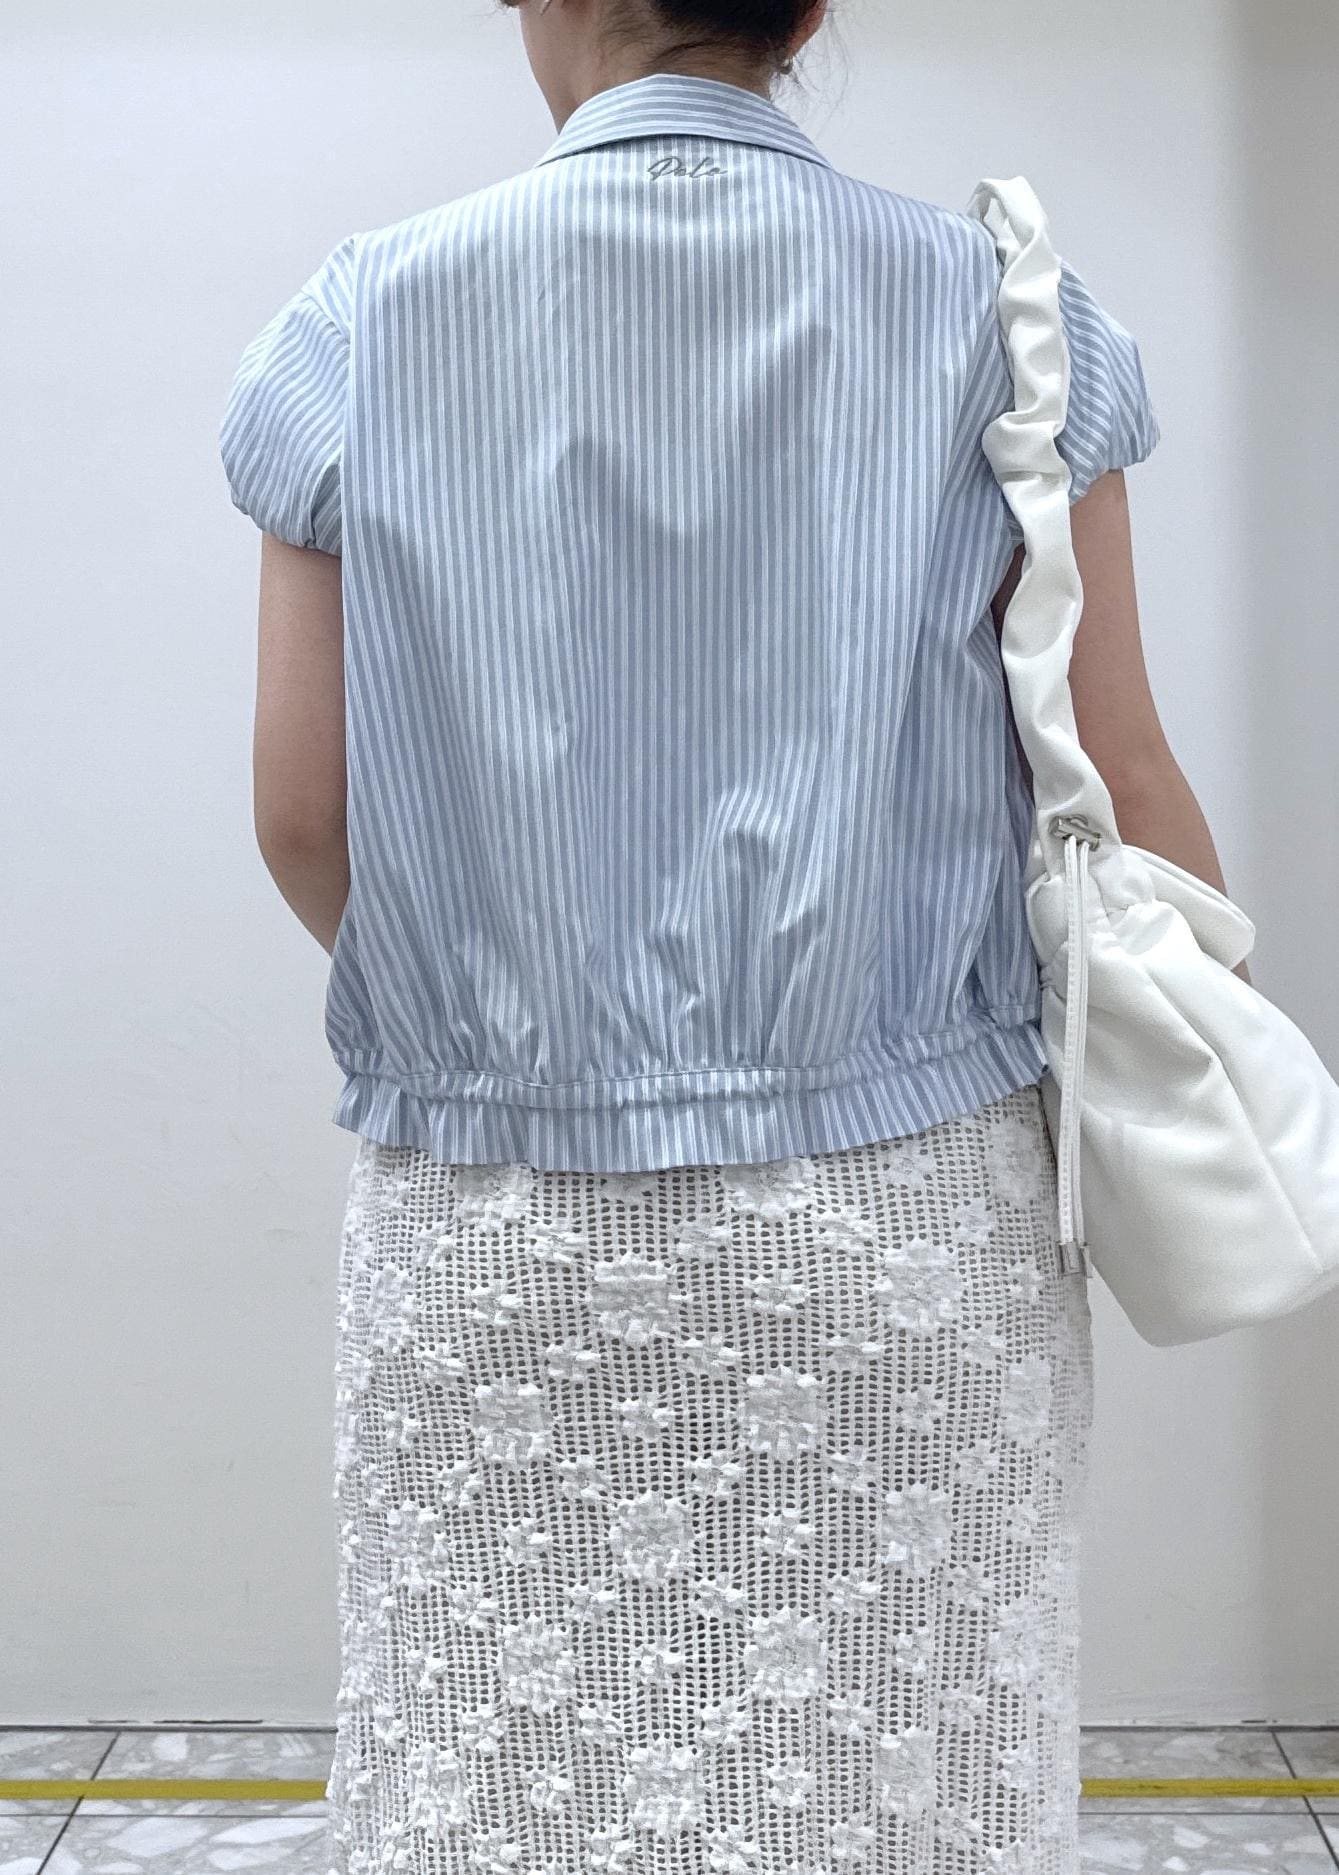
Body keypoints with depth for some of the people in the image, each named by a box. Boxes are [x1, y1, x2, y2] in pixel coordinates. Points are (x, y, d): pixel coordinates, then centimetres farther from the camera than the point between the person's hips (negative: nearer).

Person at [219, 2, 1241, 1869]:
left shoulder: (366, 320, -1)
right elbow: (1123, 789, -1)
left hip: (492, 1231, 1)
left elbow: (307, 822, 1)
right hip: (906, 1218, 0)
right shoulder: (996, 314, -2)